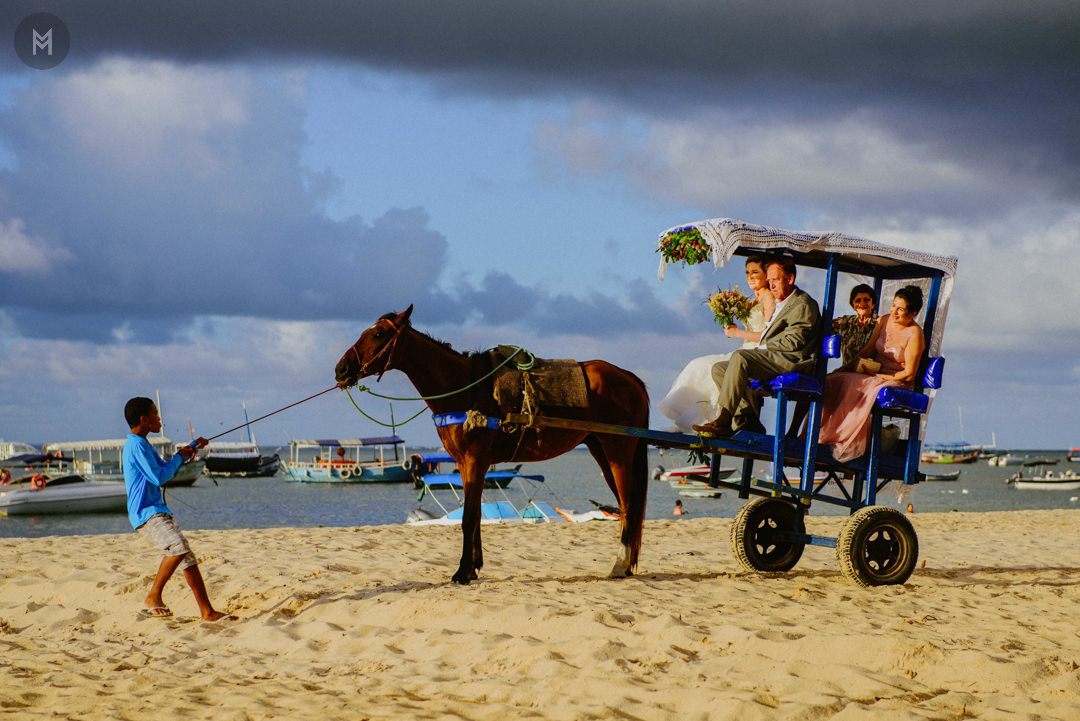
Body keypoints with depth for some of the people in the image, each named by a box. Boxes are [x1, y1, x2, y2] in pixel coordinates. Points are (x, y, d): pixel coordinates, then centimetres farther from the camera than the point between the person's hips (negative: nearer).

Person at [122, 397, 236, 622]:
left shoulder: (143, 445, 19)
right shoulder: (136, 445, -13)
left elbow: (166, 470, 34)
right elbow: (158, 477, -19)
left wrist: (191, 449, 28)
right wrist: (179, 457, -4)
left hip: (158, 512, 10)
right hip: (145, 513, -10)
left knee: (188, 558, 5)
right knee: (179, 546, -30)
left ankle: (207, 612, 5)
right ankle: (153, 598, -18)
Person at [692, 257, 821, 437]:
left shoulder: (803, 305, -4)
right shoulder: (781, 304, 27)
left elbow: (793, 342, -15)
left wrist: (760, 348, -11)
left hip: (791, 361, -11)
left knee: (740, 358, -32)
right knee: (719, 369, -2)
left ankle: (724, 422, -34)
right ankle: (748, 420, -15)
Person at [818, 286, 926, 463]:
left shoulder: (914, 334, -12)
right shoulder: (884, 321, 8)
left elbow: (908, 374, -14)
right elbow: (868, 350, 15)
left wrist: (877, 376, -15)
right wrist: (846, 366, 2)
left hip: (896, 383, -7)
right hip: (874, 375, 7)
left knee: (852, 386, -34)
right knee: (833, 381, -19)